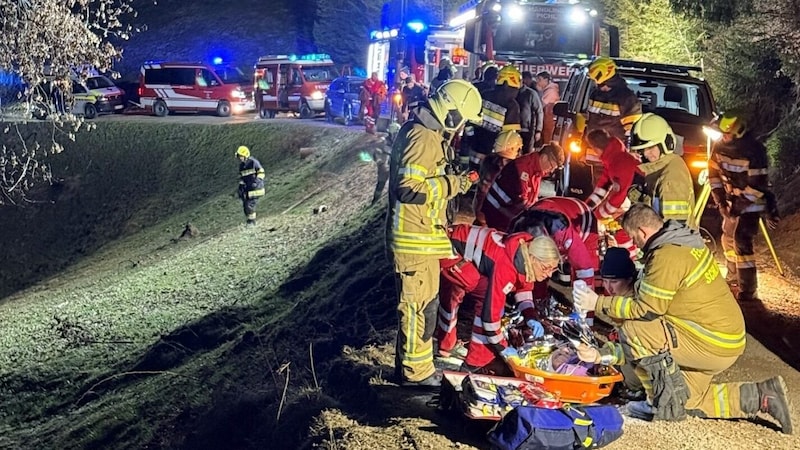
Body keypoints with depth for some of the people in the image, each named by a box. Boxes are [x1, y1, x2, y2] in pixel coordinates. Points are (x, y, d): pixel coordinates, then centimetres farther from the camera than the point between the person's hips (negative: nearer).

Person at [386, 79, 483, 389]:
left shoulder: (426, 133, 14)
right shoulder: (422, 137, -20)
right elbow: (409, 189, -26)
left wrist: (453, 182, 12)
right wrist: (452, 185, -20)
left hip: (421, 236, 11)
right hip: (414, 239, -11)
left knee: (422, 303, 18)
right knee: (418, 305, -1)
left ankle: (413, 364, 30)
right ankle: (416, 372, 9)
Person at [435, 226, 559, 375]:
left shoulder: (529, 250, -9)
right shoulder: (505, 266, -34)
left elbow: (523, 287, 9)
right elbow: (491, 308, -30)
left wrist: (530, 317, -7)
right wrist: (502, 348, -19)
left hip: (462, 242, 10)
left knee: (452, 293, 29)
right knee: (488, 294, -20)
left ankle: (444, 344, 55)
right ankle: (479, 361, -10)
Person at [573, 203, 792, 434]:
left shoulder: (667, 255, -20)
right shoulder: (686, 243, 12)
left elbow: (645, 310, -18)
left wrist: (598, 303, -8)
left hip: (711, 344, -10)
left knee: (631, 330, -14)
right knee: (687, 399, 22)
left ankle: (665, 403, -3)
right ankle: (762, 396, 16)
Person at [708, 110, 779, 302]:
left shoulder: (754, 151, -26)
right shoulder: (720, 146, -5)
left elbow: (758, 184, -24)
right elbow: (714, 172, 4)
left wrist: (741, 204, -23)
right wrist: (720, 200, -4)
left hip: (751, 202, -8)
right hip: (732, 200, 8)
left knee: (741, 242, -17)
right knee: (728, 239, 16)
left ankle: (748, 290, -14)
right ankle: (733, 280, 34)